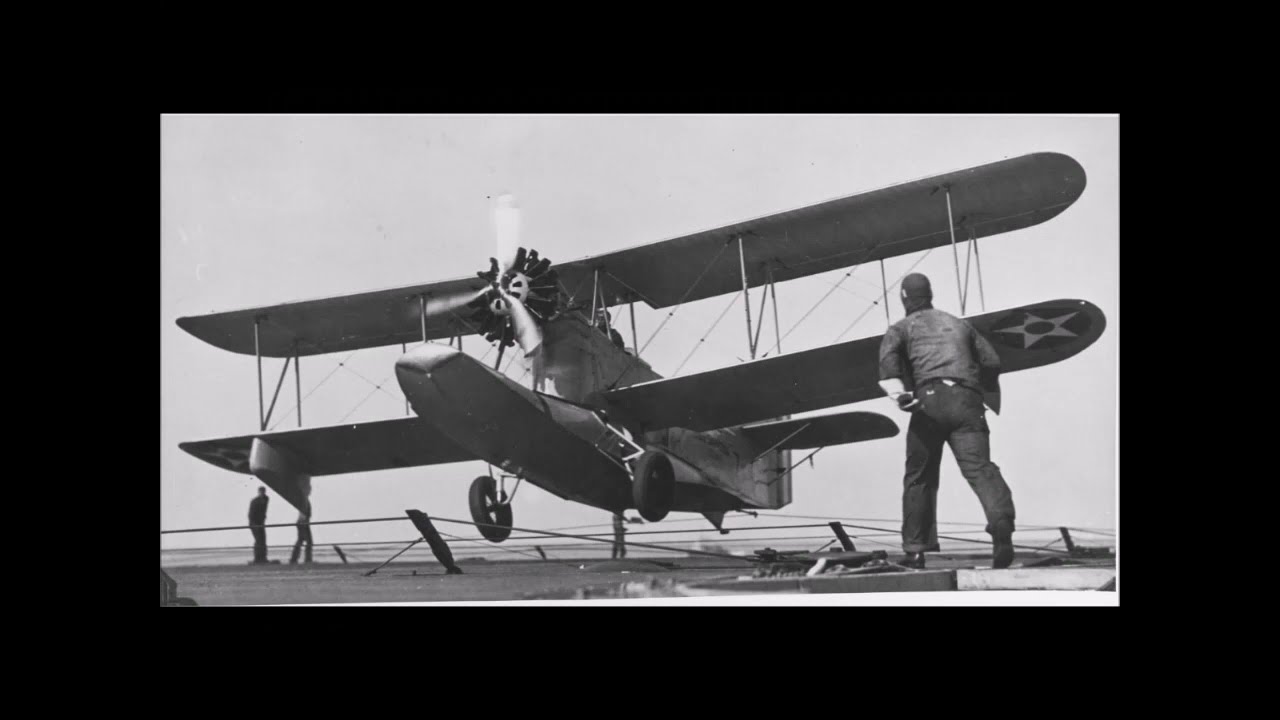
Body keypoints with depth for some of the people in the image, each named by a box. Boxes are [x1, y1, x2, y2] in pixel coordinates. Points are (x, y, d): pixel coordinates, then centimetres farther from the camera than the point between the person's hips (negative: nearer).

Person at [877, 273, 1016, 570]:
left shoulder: (903, 327, 21)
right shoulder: (959, 325, 32)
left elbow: (888, 353, -3)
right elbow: (992, 362, 27)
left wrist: (898, 394, -12)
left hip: (930, 399, -2)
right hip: (967, 401, 2)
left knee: (919, 477, 12)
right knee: (979, 466, -15)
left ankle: (916, 551, 13)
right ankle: (1001, 521, -43)